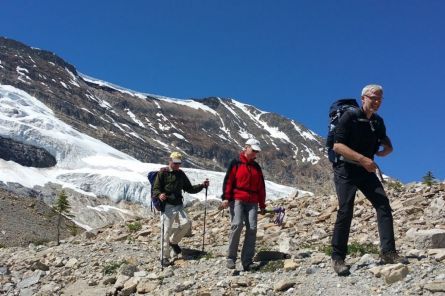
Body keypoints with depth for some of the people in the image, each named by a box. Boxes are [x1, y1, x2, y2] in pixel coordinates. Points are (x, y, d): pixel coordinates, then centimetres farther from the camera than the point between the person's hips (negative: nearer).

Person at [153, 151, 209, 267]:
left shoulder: (181, 174, 18)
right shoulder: (163, 173, 0)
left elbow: (189, 189, 23)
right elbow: (155, 189, -5)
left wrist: (202, 186, 10)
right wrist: (159, 195, -28)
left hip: (179, 206, 5)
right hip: (167, 206, -5)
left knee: (186, 223, -12)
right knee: (166, 230, -7)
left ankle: (173, 241, 16)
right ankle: (165, 257, 5)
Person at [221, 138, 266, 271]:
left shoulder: (256, 167, 19)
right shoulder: (236, 163, 5)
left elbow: (261, 187, 22)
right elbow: (228, 180, -2)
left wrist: (262, 205, 20)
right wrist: (226, 197, -13)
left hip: (252, 202, 5)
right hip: (237, 199, -5)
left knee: (252, 229, -5)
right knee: (237, 225, -19)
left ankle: (247, 261, -2)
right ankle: (231, 258, -7)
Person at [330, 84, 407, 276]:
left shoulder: (378, 122, 9)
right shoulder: (350, 117, -11)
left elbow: (387, 145, 20)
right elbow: (337, 146, -20)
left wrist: (386, 149, -3)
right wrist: (362, 159, -26)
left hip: (366, 170, 6)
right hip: (346, 170, -6)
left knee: (383, 205, -8)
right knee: (345, 211, -13)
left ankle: (388, 252, -4)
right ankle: (338, 258, -5)